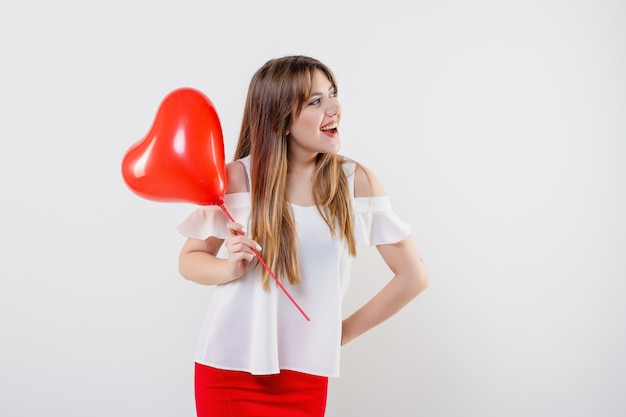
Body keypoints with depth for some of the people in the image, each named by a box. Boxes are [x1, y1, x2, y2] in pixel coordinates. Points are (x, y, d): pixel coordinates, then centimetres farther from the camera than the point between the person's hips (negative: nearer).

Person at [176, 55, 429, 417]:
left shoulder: (356, 182, -6)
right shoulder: (236, 178, -8)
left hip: (307, 378, 1)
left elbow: (413, 276, 0)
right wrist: (230, 269, -16)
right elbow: (189, 260, 4)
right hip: (229, 370, -1)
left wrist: (344, 332, 1)